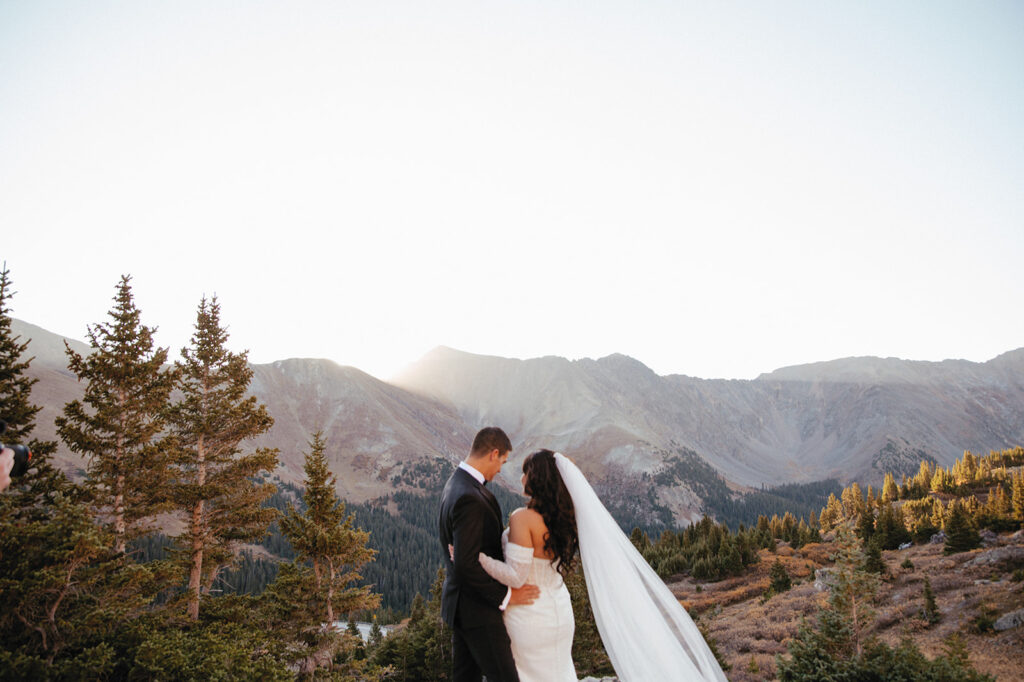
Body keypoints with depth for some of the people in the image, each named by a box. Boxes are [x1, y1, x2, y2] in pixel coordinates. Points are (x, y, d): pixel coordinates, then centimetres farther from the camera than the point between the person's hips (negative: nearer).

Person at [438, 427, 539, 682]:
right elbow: (466, 564, -27)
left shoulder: (458, 483, 8)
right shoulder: (469, 498, -25)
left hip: (460, 603, 10)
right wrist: (506, 595, -20)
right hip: (477, 608, -10)